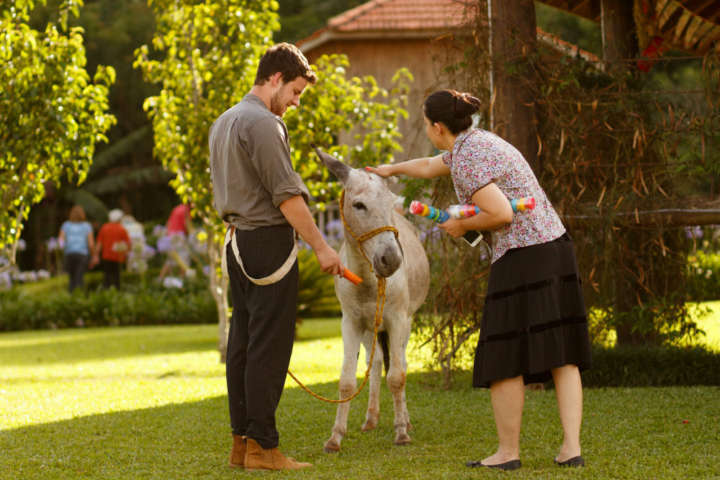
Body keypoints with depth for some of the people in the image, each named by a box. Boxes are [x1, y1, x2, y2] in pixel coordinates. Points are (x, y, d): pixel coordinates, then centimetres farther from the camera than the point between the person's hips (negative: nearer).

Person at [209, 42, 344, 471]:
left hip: (238, 240, 10)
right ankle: (262, 446, -6)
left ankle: (242, 441, 12)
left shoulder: (224, 122, 18)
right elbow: (286, 196, -17)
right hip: (269, 241, -10)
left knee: (243, 344, 10)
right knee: (268, 347, -7)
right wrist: (322, 247, -13)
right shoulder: (263, 123, -13)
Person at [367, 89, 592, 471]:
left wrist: (462, 225, -5)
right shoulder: (474, 141, 18)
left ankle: (508, 452, 7)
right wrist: (391, 169, 51)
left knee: (505, 359, 1)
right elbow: (431, 166, 38)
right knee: (560, 355, 6)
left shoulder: (465, 161, -13)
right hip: (556, 249, 9)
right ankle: (571, 447, 2)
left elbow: (501, 213, -21)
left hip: (522, 259, -9)